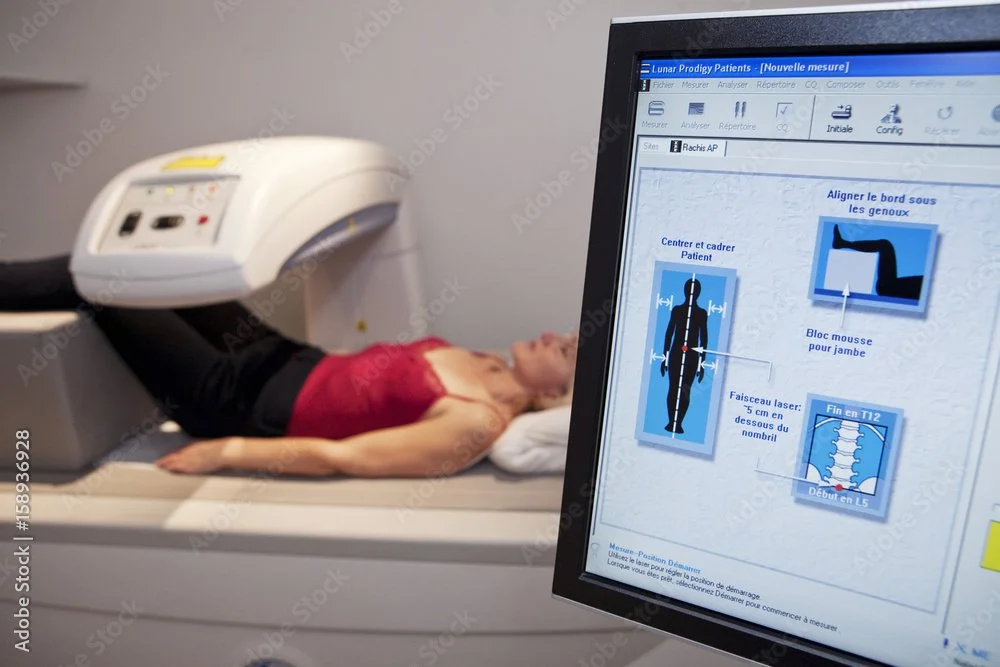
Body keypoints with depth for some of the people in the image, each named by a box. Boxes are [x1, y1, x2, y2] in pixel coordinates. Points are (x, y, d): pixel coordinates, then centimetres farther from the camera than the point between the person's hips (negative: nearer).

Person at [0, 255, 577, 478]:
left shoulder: (476, 425, -25)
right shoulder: (488, 368, -1)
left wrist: (227, 453, -20)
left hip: (245, 404, -7)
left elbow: (340, 458, -25)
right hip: (285, 360, 7)